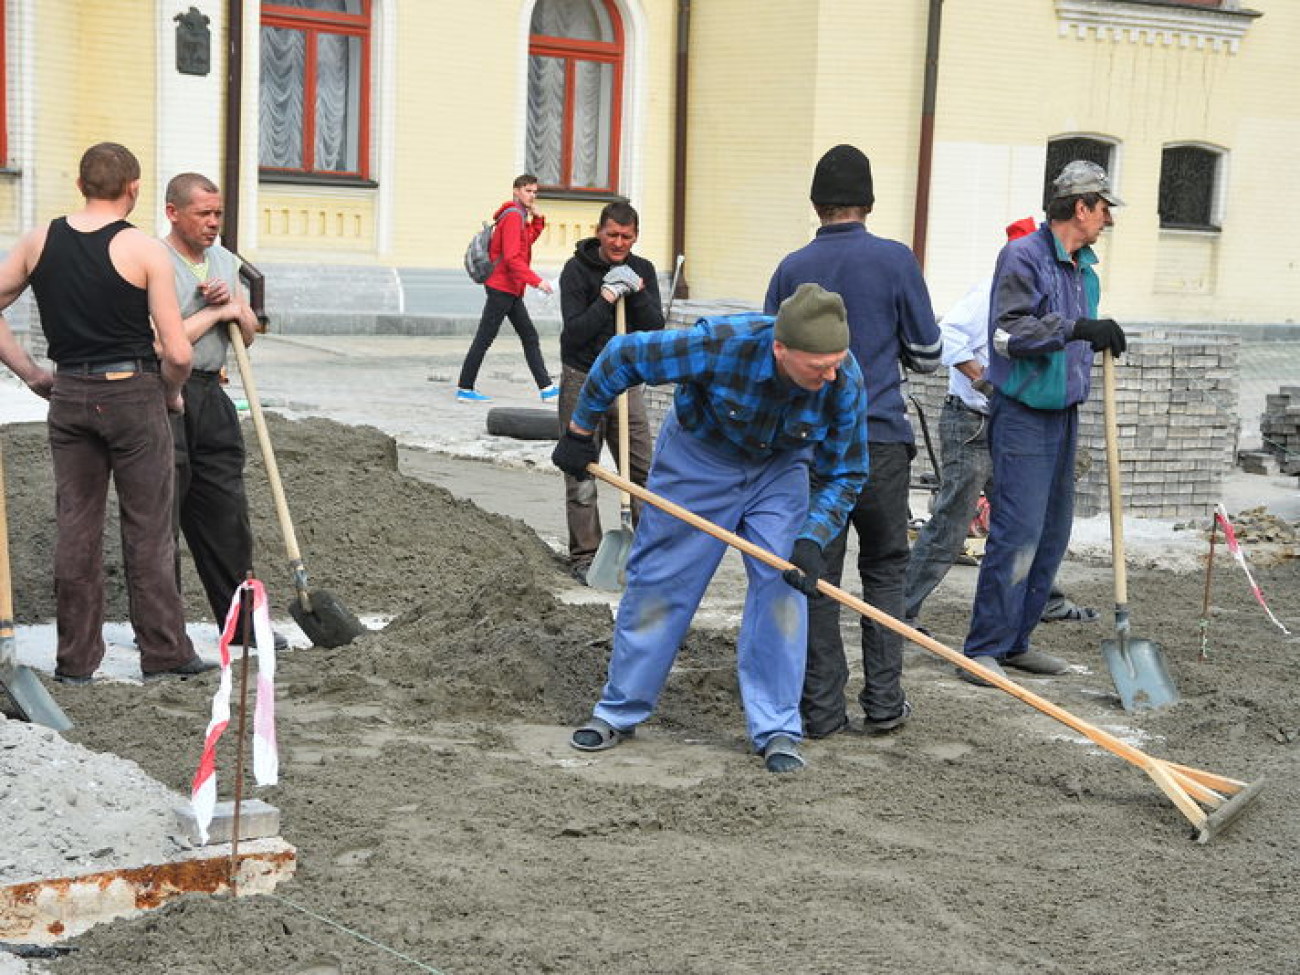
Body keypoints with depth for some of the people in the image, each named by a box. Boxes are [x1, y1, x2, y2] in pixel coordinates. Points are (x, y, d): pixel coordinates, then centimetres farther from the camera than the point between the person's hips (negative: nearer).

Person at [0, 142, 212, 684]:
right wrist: (171, 394, 7)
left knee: (76, 530, 10)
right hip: (134, 393, -4)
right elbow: (177, 353, -13)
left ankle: (75, 660, 15)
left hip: (69, 395, 4)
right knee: (148, 531, 4)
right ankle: (164, 653, 10)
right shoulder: (145, 250, -10)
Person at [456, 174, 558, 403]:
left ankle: (546, 388, 12)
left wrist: (537, 218, 7)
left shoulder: (520, 215, 16)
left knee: (530, 337, 10)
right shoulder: (513, 216, -15)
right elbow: (512, 257, -22)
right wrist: (536, 281, -25)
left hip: (511, 290, 10)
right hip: (502, 287, -10)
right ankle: (465, 389, -1)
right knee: (484, 339, -6)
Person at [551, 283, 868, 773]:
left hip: (780, 469, 2)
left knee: (783, 586, -11)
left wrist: (811, 540, -29)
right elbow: (623, 356, -23)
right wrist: (579, 433, -12)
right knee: (659, 583, 4)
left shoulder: (845, 382, -29)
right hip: (697, 456, -1)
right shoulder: (721, 345, -38)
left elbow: (844, 474, -13)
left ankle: (776, 730, -1)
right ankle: (619, 711, 20)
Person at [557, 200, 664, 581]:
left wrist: (636, 291, -18)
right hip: (583, 381, -4)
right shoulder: (576, 270, -10)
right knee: (581, 476, -1)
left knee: (643, 471, 3)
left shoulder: (642, 270, 4)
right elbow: (575, 332, -18)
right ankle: (584, 556, 7)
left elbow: (656, 326, -4)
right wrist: (608, 296, -25)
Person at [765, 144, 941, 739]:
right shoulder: (894, 260, -4)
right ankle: (883, 703, 9)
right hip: (879, 439, -1)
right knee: (884, 568, 11)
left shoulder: (791, 270, 2)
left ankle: (822, 708, 7)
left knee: (817, 576, 6)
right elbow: (927, 356, 1)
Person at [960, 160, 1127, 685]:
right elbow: (1009, 333, -23)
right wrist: (1076, 328, -31)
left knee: (1052, 535, 11)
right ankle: (983, 650, -6)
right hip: (1023, 415, -9)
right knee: (1017, 533, -12)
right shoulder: (1023, 256, -12)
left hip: (1063, 415, 9)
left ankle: (1015, 641, 20)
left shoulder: (1084, 270, 15)